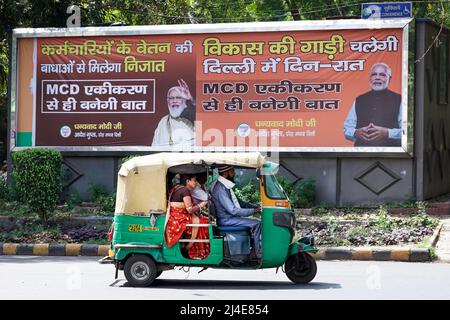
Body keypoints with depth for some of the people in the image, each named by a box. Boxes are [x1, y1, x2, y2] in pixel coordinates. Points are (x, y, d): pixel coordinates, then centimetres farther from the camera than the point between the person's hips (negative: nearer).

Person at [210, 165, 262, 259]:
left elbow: (237, 201, 21)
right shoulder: (220, 189, -22)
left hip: (230, 216, 10)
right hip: (226, 220, -10)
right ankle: (259, 255, -11)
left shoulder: (226, 186, 11)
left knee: (258, 222, 9)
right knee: (257, 224, -16)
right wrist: (253, 211, -20)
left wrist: (254, 206, 9)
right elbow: (233, 210, -26)